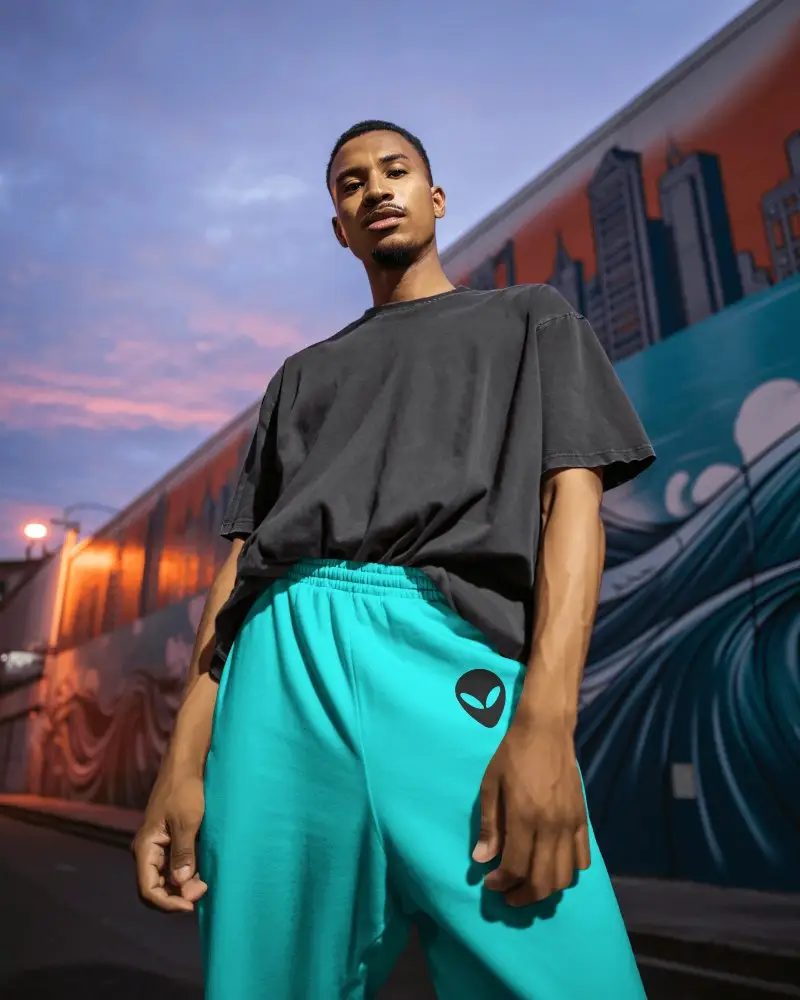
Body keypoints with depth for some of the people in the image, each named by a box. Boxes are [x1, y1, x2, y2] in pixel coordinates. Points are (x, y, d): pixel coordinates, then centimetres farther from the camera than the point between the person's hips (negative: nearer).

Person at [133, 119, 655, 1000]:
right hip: (280, 660, 3)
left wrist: (546, 723, -12)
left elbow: (573, 497, 4)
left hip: (454, 647, -2)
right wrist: (185, 761, 6)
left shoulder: (532, 319, 20)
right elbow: (242, 556, 18)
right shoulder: (302, 375, 28)